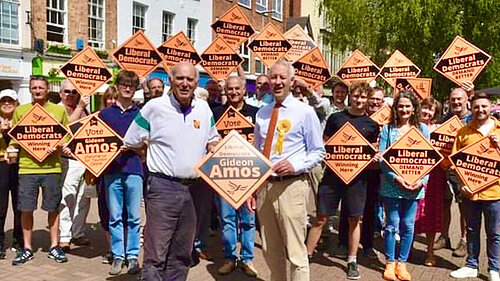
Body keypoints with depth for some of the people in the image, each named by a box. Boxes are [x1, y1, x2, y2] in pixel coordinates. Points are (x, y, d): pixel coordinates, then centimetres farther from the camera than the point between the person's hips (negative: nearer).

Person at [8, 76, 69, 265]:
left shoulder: (59, 111, 7)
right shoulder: (20, 111, 10)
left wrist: (58, 146, -10)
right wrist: (12, 148, -7)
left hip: (51, 166, -1)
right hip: (27, 166, 1)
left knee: (53, 207, 6)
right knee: (25, 208, 4)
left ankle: (54, 247, 18)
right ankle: (27, 249, 18)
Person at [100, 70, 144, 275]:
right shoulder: (105, 114, 10)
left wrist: (131, 146, -11)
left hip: (134, 169, -1)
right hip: (111, 171, 1)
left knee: (134, 217, 4)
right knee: (115, 217, 6)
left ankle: (132, 255, 15)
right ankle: (117, 256, 16)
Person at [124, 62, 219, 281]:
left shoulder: (204, 108, 9)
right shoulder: (154, 107, -4)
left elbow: (212, 139, 23)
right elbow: (131, 143, 5)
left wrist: (214, 149, 2)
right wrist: (158, 159, 3)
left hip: (196, 187, 5)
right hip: (163, 187, -4)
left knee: (182, 255, 15)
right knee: (156, 254, -4)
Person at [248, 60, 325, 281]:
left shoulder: (305, 112, -2)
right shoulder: (262, 113, 12)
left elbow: (318, 152, 0)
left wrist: (296, 165, -18)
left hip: (291, 186, -5)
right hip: (263, 185, 5)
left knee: (295, 251, -2)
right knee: (270, 251, 15)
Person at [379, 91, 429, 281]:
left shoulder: (422, 129, 7)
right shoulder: (387, 129, 1)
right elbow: (381, 158, -5)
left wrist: (422, 180, -9)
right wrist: (396, 178, -17)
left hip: (414, 185, 2)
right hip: (392, 184, -2)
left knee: (408, 225, 8)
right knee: (392, 224, 4)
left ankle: (402, 263, 22)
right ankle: (390, 263, 17)